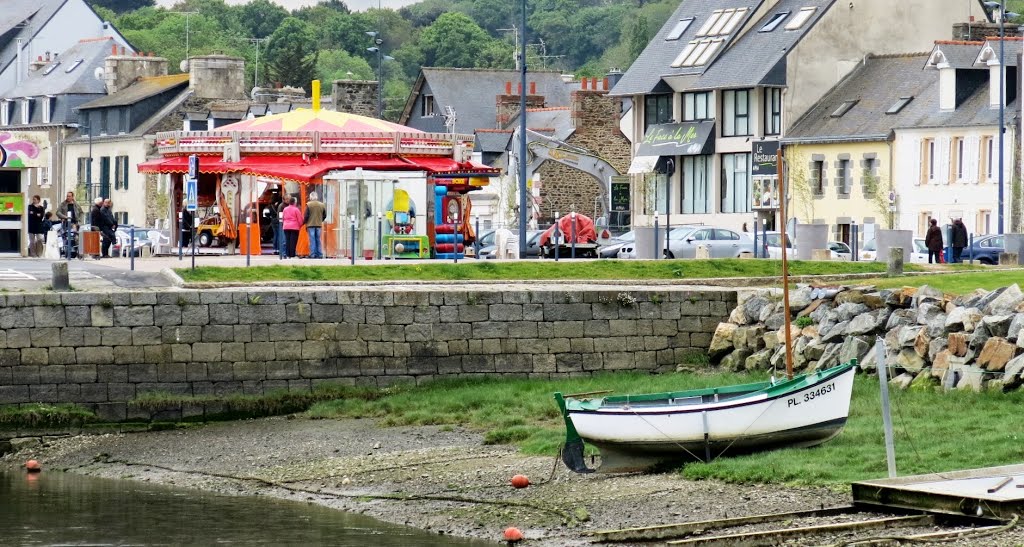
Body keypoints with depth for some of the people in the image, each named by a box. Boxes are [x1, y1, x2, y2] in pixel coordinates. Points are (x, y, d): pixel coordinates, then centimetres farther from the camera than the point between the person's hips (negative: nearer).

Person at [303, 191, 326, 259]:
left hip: (310, 225, -4)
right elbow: (324, 215, 9)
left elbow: (306, 216, -10)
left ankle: (312, 254, -4)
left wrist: (304, 222, 6)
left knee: (312, 240, -1)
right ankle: (319, 254, 9)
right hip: (319, 225, 4)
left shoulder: (308, 205, -9)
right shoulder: (321, 205, 4)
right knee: (318, 240, 10)